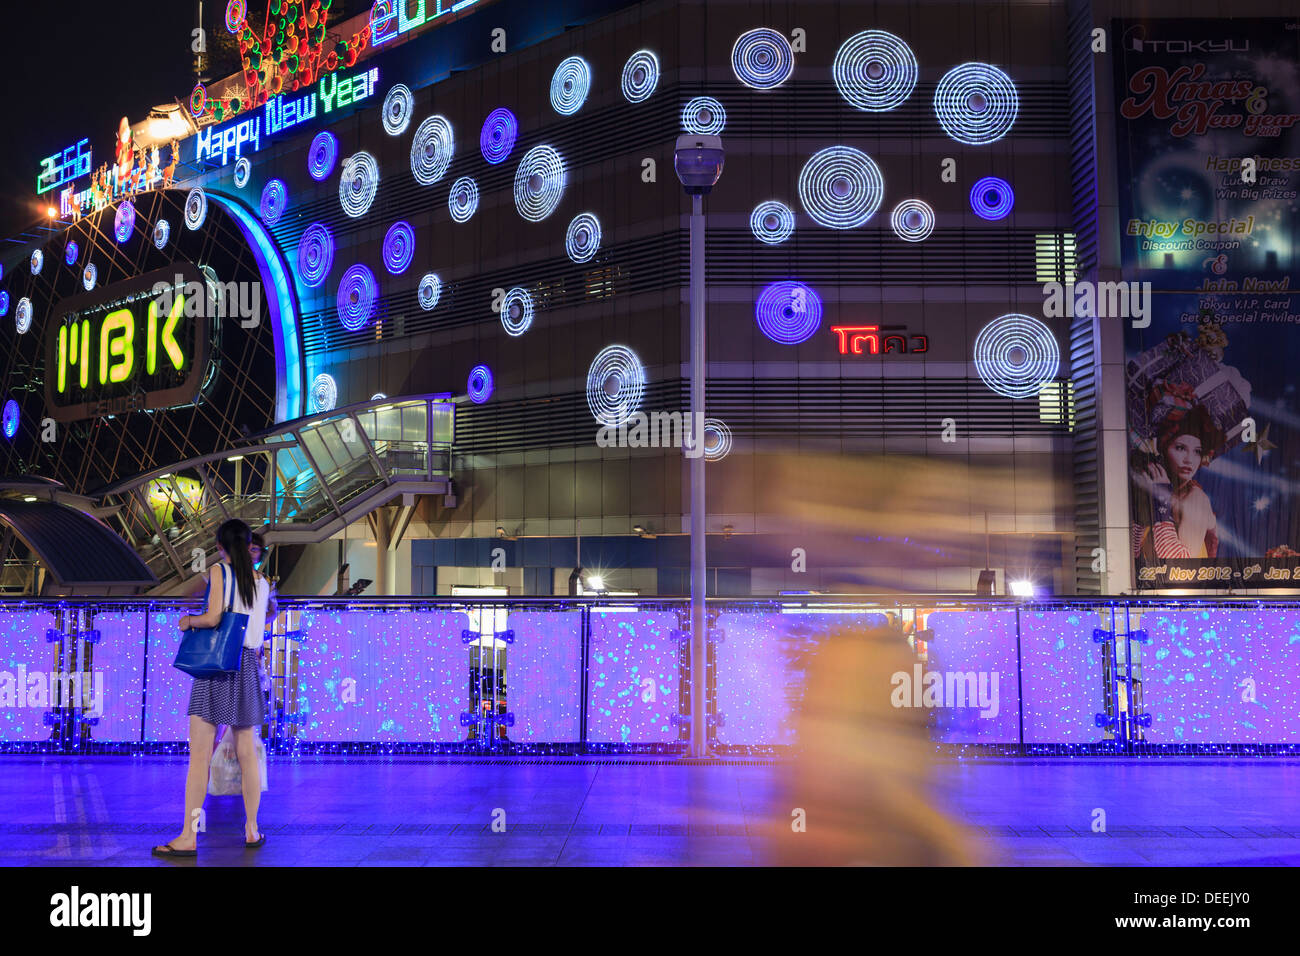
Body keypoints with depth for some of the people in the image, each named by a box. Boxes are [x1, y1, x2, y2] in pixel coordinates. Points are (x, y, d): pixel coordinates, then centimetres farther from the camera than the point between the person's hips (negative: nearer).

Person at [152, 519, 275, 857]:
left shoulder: (218, 571, -5)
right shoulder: (262, 582, 10)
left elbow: (213, 617, -15)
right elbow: (270, 611, 26)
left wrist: (189, 621, 2)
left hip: (214, 663, -5)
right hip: (247, 665, 5)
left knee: (200, 753, -5)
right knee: (246, 752, 10)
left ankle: (189, 837, -6)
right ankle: (252, 830, 16)